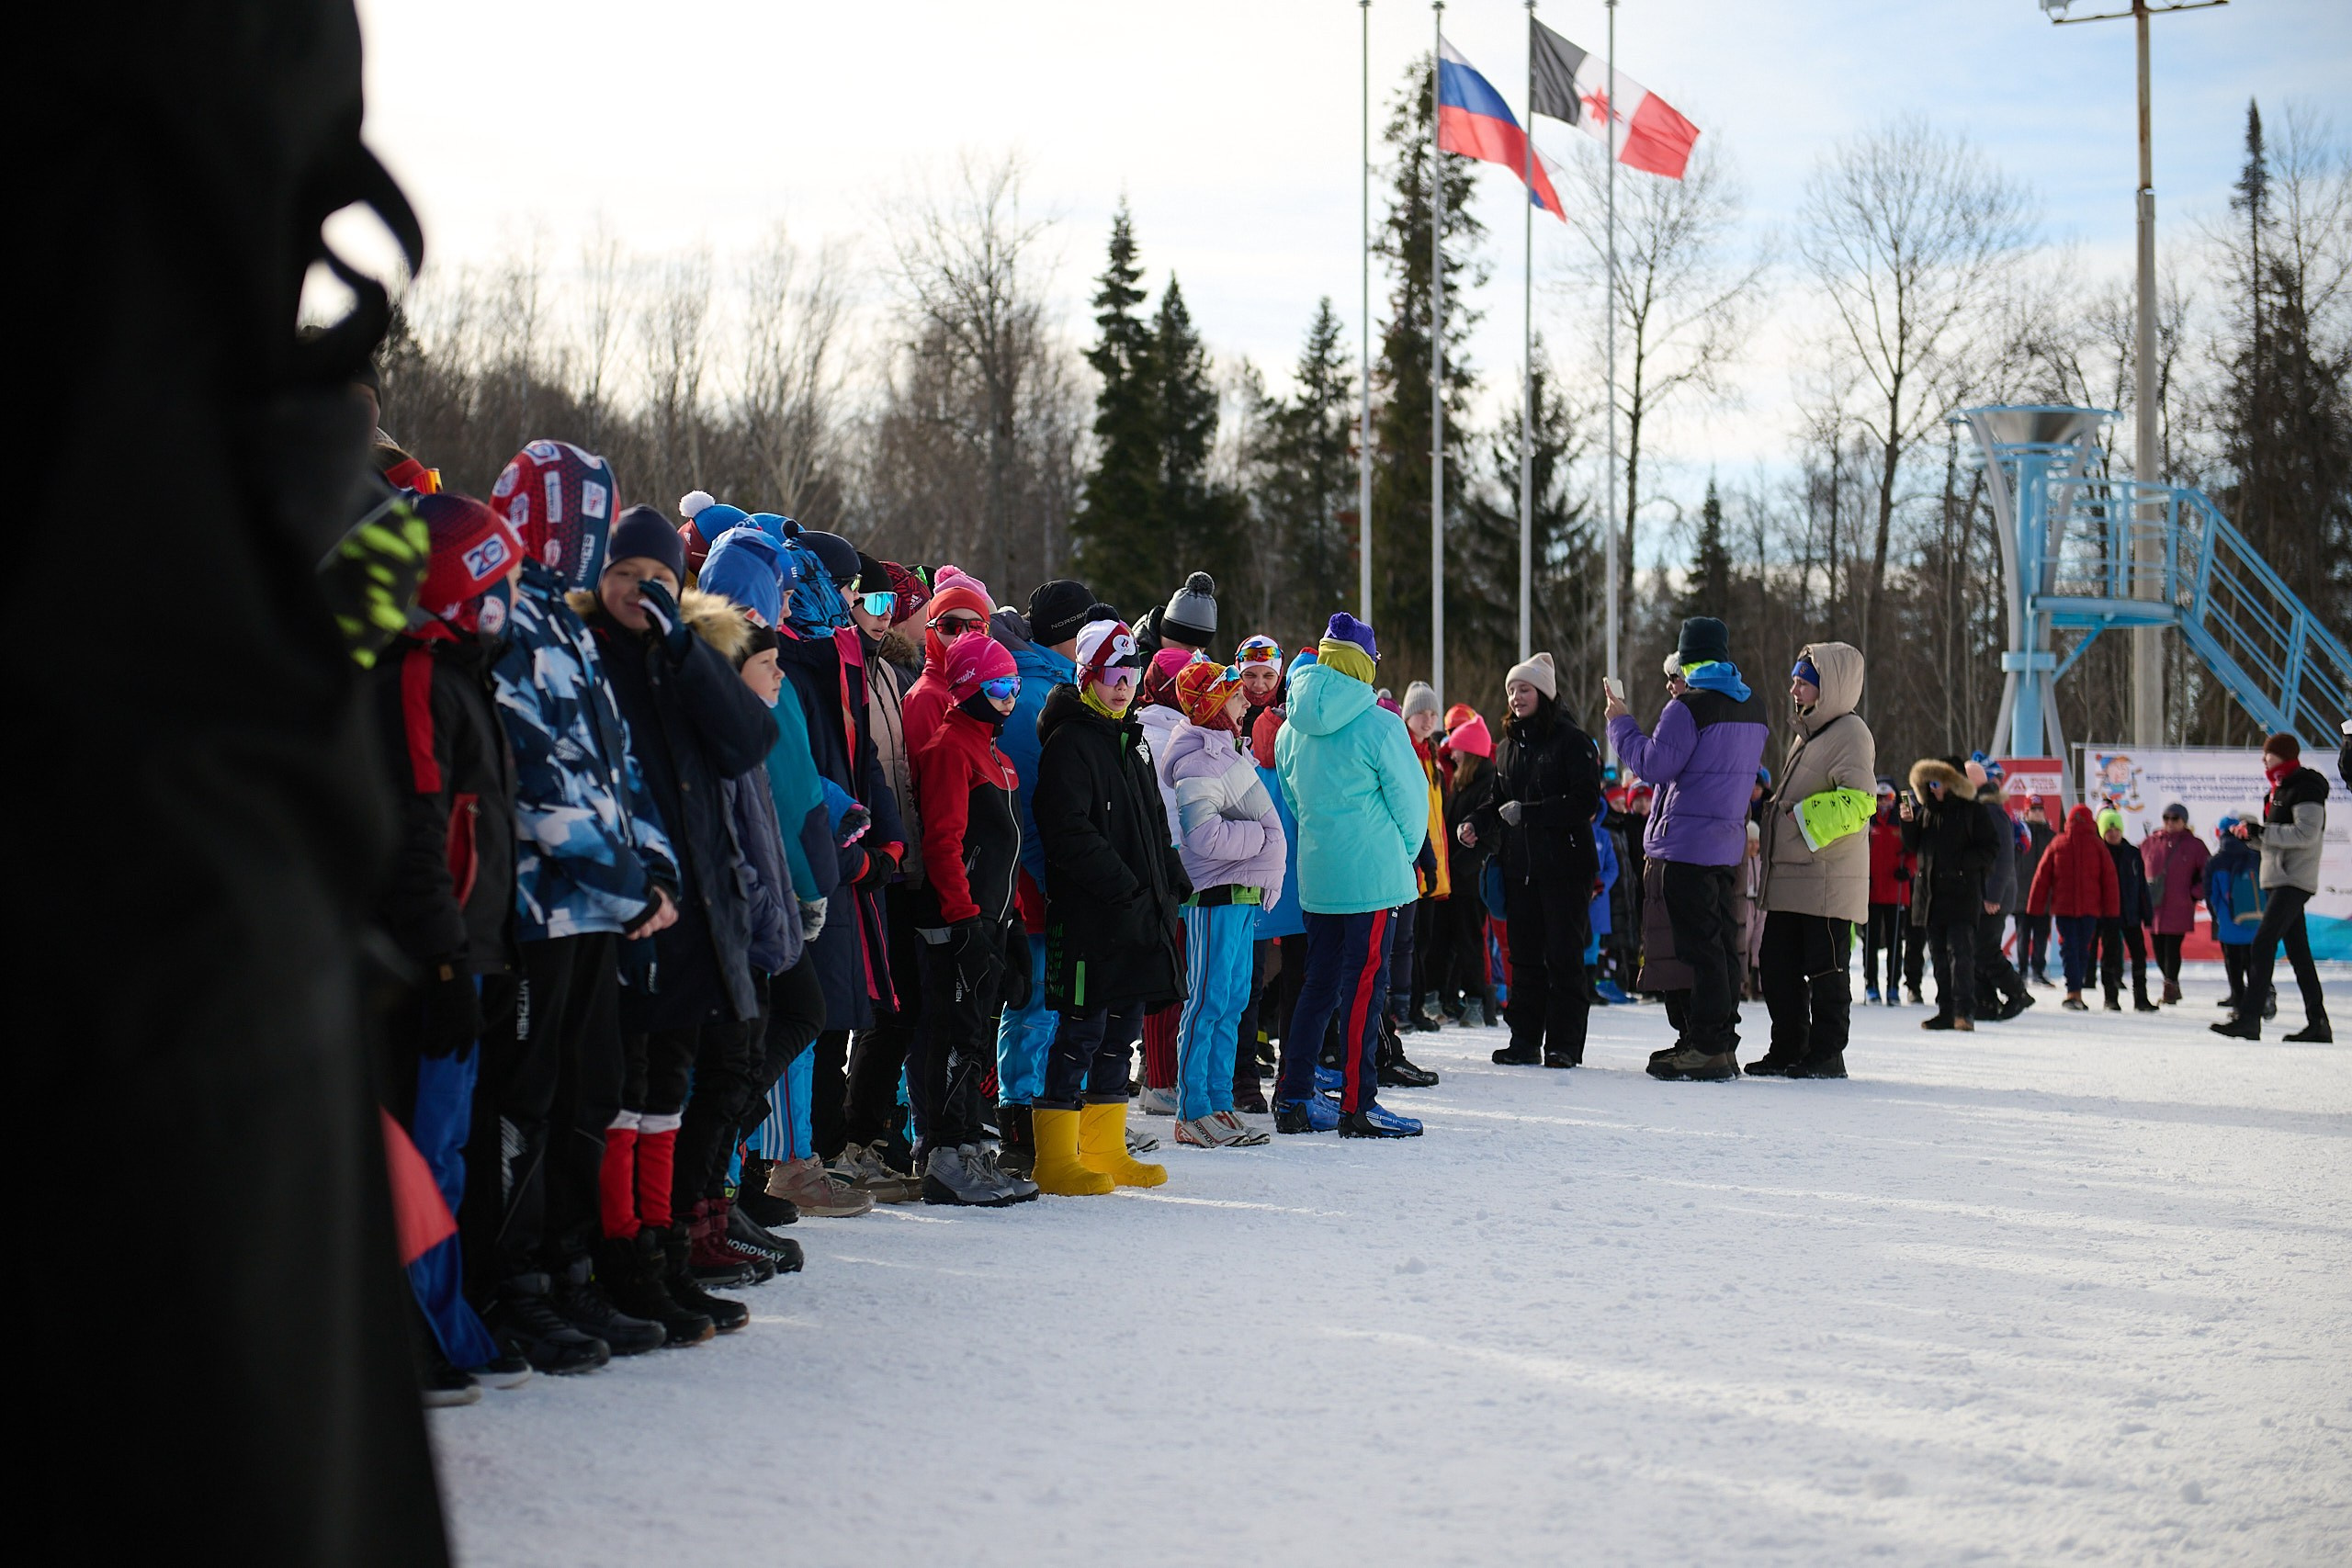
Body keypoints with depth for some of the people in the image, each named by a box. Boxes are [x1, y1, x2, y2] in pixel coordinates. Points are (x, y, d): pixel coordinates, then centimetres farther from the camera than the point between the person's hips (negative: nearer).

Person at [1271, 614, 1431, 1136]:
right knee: (1365, 986, -2)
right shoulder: (1378, 725, -12)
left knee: (1319, 983, 14)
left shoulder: (1291, 729, 6)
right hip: (1373, 874, -6)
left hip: (1315, 874, 6)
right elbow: (1411, 799, -5)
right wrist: (1406, 855, 12)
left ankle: (1292, 1097, 15)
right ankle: (1358, 1105, -1)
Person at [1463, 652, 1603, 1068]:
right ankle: (1525, 1041, 13)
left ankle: (1564, 1044, 2)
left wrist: (1527, 812, -20)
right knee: (1524, 955, 8)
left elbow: (1585, 802, -15)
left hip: (1564, 865, -6)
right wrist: (1476, 824, 1)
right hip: (1519, 866, 6)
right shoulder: (1510, 743, 15)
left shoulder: (1572, 740, -7)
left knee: (1563, 955, -3)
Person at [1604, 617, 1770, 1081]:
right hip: (1727, 842, 8)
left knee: (1693, 945, -7)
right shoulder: (1753, 708, 13)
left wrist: (1621, 723, 0)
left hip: (1684, 844, -8)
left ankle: (1704, 1047, -9)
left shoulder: (1688, 707, -12)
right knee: (1721, 943, 11)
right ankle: (1722, 1043, 15)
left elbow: (1655, 764, -15)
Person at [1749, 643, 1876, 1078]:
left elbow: (1859, 801, -21)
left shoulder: (1850, 733, -9)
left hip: (1828, 883, -9)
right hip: (1788, 880, 9)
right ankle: (1789, 1050, 19)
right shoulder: (1805, 734, 21)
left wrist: (1806, 818, -20)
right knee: (1776, 967, 10)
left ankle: (1827, 1055, 3)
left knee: (1825, 970, -3)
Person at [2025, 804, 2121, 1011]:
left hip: (2063, 906, 0)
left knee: (2069, 948, -1)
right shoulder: (2097, 846, 2)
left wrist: (2036, 907, 9)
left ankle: (2073, 991, -16)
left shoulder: (2057, 844, 4)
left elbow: (2042, 877, 4)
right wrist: (2111, 908, 5)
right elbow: (2109, 878, 1)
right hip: (2090, 907, 0)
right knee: (2083, 949, 10)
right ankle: (2077, 994, 11)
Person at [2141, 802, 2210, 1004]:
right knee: (2159, 951, 7)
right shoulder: (2149, 843, 7)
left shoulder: (2194, 845, 1)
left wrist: (2194, 894, -3)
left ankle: (2170, 987, 2)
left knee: (2172, 949, -10)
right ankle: (2172, 987, 24)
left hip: (2179, 910, -3)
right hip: (2154, 908, 3)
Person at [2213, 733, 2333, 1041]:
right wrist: (2251, 835, 7)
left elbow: (2306, 834, -21)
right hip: (2279, 880, 10)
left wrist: (2263, 831, -18)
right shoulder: (2283, 788, 20)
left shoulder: (2304, 788, -11)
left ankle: (2249, 1018, -22)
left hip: (2294, 880, -10)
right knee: (2298, 951, 10)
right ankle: (2318, 1022, 13)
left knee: (2263, 944, -17)